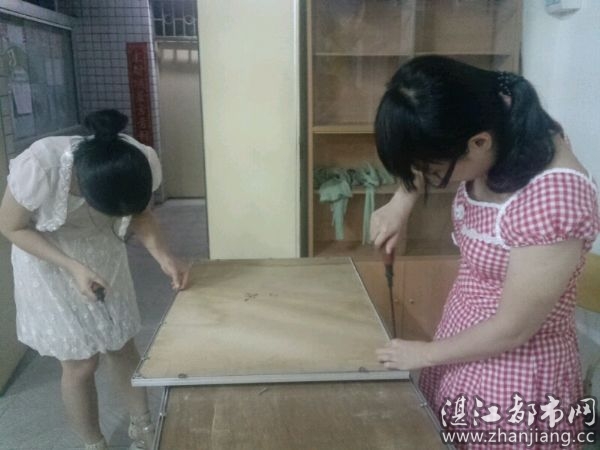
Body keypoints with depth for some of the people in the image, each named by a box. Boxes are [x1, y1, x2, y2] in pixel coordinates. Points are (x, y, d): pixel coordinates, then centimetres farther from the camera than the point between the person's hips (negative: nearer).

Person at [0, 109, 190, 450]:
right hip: (49, 262, -3)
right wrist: (73, 267, -28)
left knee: (122, 345, 12)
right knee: (80, 362, 3)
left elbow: (141, 214, -8)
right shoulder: (38, 168, -37)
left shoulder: (143, 162, -28)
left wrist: (164, 255, -26)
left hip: (105, 255, 3)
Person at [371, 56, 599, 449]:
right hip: (465, 352, 7)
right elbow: (424, 154, 12)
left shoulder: (555, 198, -34)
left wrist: (426, 353, -9)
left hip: (515, 379, -7)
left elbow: (513, 329, -24)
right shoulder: (500, 134, -11)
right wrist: (401, 204, -5)